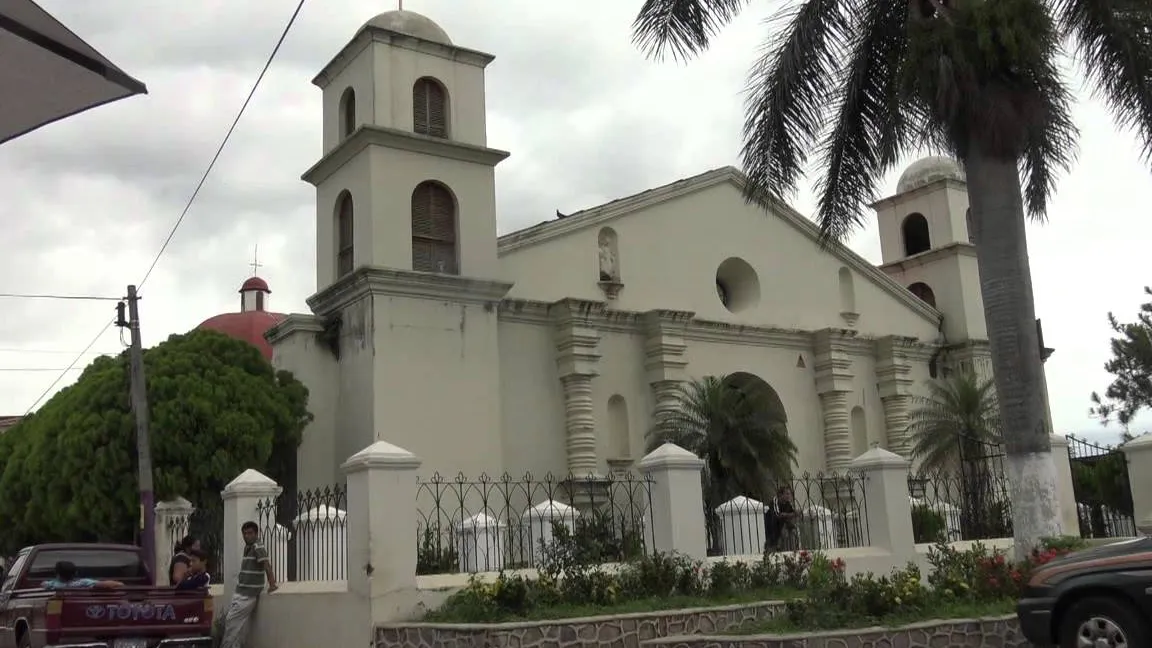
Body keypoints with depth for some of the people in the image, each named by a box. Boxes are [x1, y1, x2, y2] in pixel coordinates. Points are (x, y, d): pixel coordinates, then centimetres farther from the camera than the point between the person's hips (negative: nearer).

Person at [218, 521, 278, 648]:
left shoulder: (258, 547, -14)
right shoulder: (247, 547, 14)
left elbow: (267, 566, -21)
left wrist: (272, 585, -24)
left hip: (249, 594, -9)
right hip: (240, 592, 9)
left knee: (232, 620, -10)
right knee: (227, 618, 9)